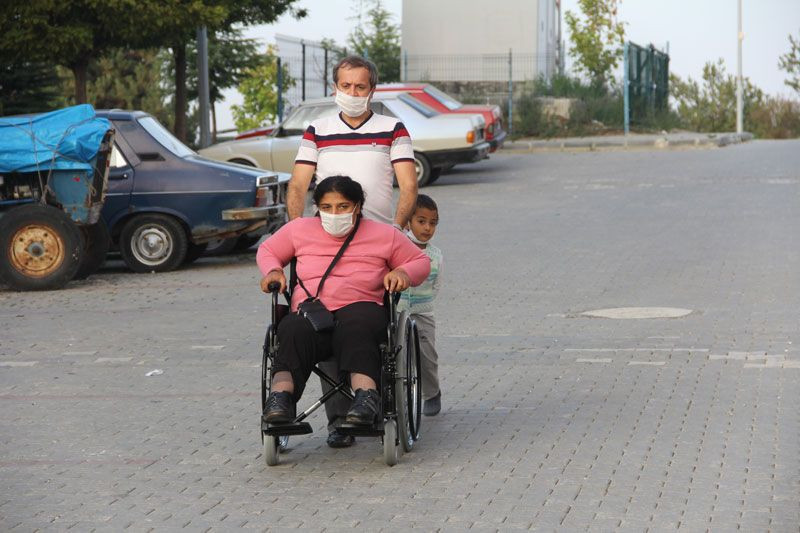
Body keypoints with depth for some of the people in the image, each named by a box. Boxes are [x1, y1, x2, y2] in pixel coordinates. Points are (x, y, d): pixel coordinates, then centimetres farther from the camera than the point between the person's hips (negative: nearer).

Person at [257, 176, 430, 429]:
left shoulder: (384, 235, 15)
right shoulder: (300, 230, 19)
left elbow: (421, 262, 22)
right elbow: (267, 250, 32)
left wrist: (403, 272, -1)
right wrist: (273, 271, 10)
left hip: (360, 307, -1)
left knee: (355, 329, -41)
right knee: (294, 332, -38)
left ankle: (366, 395, -58)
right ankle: (281, 394, -57)